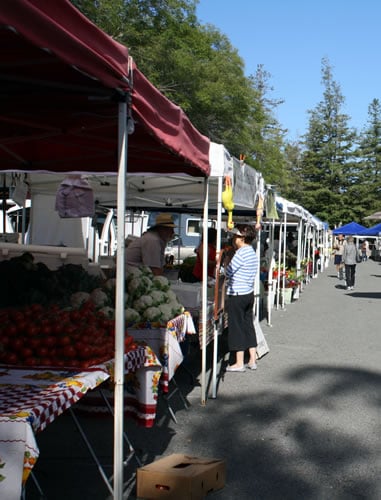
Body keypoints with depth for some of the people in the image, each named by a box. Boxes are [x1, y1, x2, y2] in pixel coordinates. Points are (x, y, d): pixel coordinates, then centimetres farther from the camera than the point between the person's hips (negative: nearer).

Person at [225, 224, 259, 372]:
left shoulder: (241, 253, -18)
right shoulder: (252, 252, 10)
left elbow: (227, 273, -14)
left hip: (236, 295, -9)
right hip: (249, 293, 9)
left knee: (237, 328, 0)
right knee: (248, 325, 14)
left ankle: (239, 363, 6)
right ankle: (252, 360, 18)